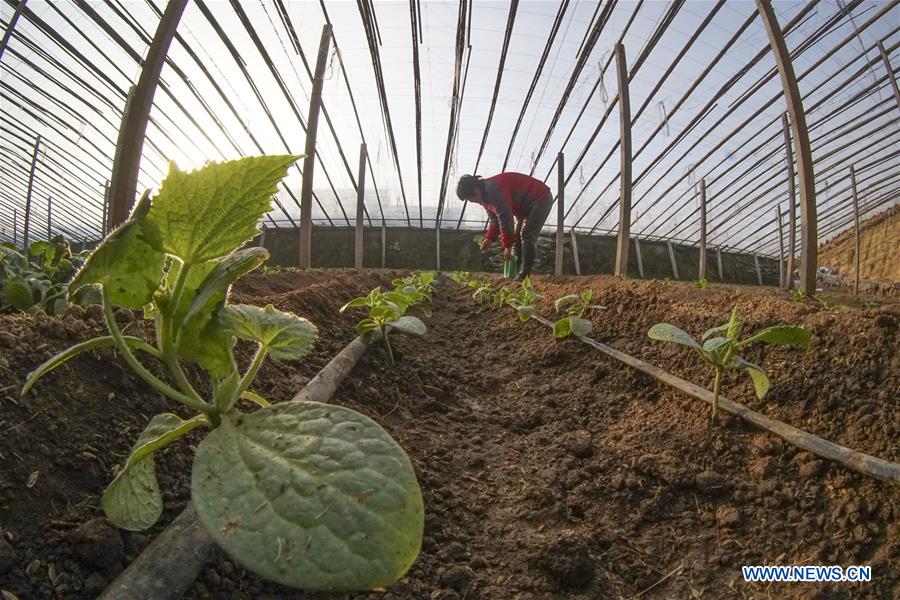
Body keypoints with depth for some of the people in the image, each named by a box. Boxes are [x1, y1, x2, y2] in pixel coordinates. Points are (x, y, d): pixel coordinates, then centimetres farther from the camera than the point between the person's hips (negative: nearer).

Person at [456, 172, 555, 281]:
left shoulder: (493, 190, -31)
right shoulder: (486, 195, 3)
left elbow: (505, 218, -31)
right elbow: (495, 220, 10)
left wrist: (507, 246, -24)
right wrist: (489, 238, -7)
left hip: (541, 198, -11)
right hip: (525, 206, 11)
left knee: (527, 235, -18)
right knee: (516, 236, 7)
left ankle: (524, 275, -19)